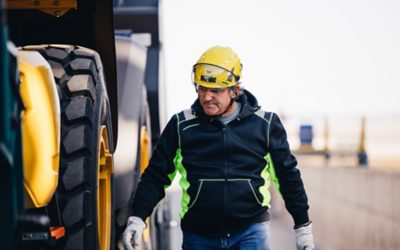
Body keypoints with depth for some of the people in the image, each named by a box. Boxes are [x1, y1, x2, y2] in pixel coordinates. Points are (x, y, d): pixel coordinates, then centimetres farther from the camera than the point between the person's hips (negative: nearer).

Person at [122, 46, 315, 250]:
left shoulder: (265, 124, 1)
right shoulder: (182, 126, 1)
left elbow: (288, 176, 10)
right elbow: (156, 175, 6)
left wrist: (303, 226, 12)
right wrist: (137, 219, -6)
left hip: (251, 232, -1)